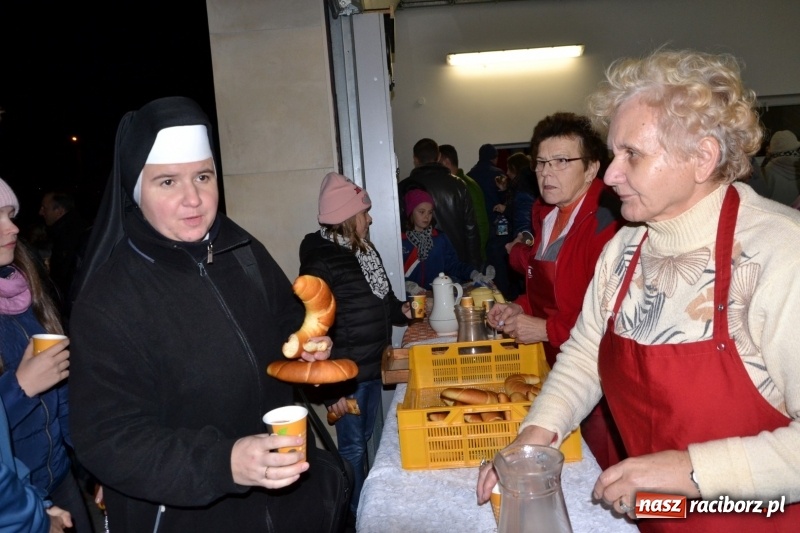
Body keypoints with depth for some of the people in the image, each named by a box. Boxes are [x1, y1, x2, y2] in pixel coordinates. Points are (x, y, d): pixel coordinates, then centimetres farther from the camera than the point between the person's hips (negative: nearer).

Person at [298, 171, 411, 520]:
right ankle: (357, 516, 25)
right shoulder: (319, 262, -18)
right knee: (352, 447, 6)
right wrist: (330, 389, -18)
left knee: (366, 440, 20)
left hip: (374, 366, 8)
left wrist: (401, 310, 3)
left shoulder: (365, 251, 8)